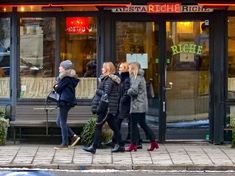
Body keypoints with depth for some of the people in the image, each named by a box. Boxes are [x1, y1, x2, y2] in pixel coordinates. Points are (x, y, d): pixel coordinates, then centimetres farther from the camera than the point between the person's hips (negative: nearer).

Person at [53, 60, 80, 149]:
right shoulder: (69, 77, 17)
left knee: (62, 122, -4)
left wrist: (56, 86, 4)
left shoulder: (66, 78, -14)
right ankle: (73, 136, 13)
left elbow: (58, 89, -15)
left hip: (65, 101, -10)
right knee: (59, 122, 15)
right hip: (66, 101, 10)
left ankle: (65, 144, 1)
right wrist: (57, 86, -1)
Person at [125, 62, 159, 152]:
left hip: (136, 105, -9)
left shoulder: (135, 78, -14)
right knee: (143, 124, 15)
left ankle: (133, 145, 3)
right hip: (143, 105, 9)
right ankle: (153, 142, 13)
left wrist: (128, 91, -7)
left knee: (133, 124, -1)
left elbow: (134, 90, -26)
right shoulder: (141, 77, 15)